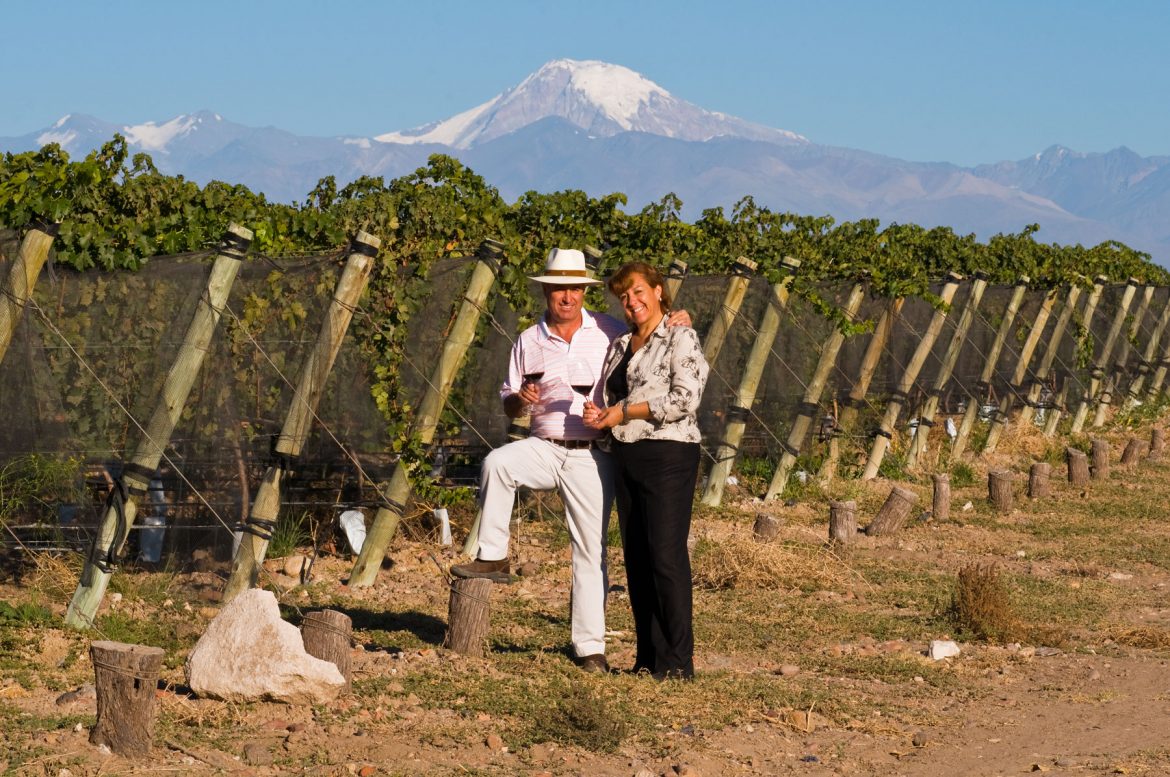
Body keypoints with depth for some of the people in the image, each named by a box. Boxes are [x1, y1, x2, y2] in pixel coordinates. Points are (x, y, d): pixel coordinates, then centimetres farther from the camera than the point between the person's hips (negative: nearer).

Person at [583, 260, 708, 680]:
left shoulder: (681, 339, -4)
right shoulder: (619, 346, 18)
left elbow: (684, 399, -15)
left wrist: (622, 412, -12)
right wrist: (597, 413, 2)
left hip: (668, 454, -8)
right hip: (626, 457, 8)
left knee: (667, 555, -11)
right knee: (636, 558, 7)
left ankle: (677, 660, -9)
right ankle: (648, 656, 12)